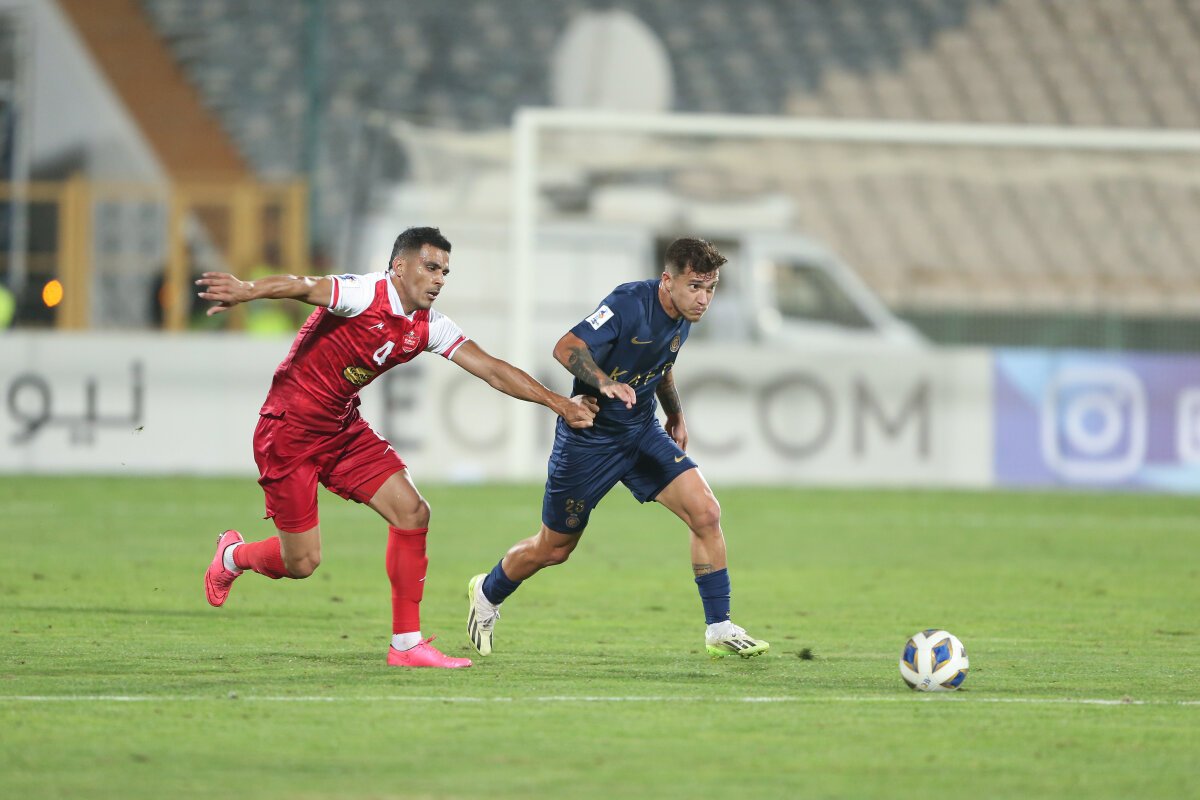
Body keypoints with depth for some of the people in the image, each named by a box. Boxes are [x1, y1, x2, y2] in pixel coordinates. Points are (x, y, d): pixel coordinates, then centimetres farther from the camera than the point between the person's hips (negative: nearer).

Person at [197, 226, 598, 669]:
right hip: (288, 430, -8)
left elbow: (492, 370, 2)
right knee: (301, 562, -3)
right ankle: (233, 555, 32)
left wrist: (560, 404, -4)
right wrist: (247, 290, -62)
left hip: (343, 429, 8)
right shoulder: (363, 295, -23)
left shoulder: (428, 327, -1)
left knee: (412, 512, -7)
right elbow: (302, 287, -41)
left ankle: (406, 643, 1)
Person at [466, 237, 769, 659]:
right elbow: (567, 348, -34)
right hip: (588, 437, -6)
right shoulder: (630, 304, -25)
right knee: (553, 549, 8)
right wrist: (605, 383, -50)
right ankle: (487, 594, 39)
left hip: (642, 433, 6)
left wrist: (675, 414, 27)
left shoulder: (682, 318, 0)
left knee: (705, 512, -13)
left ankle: (719, 629, -5)